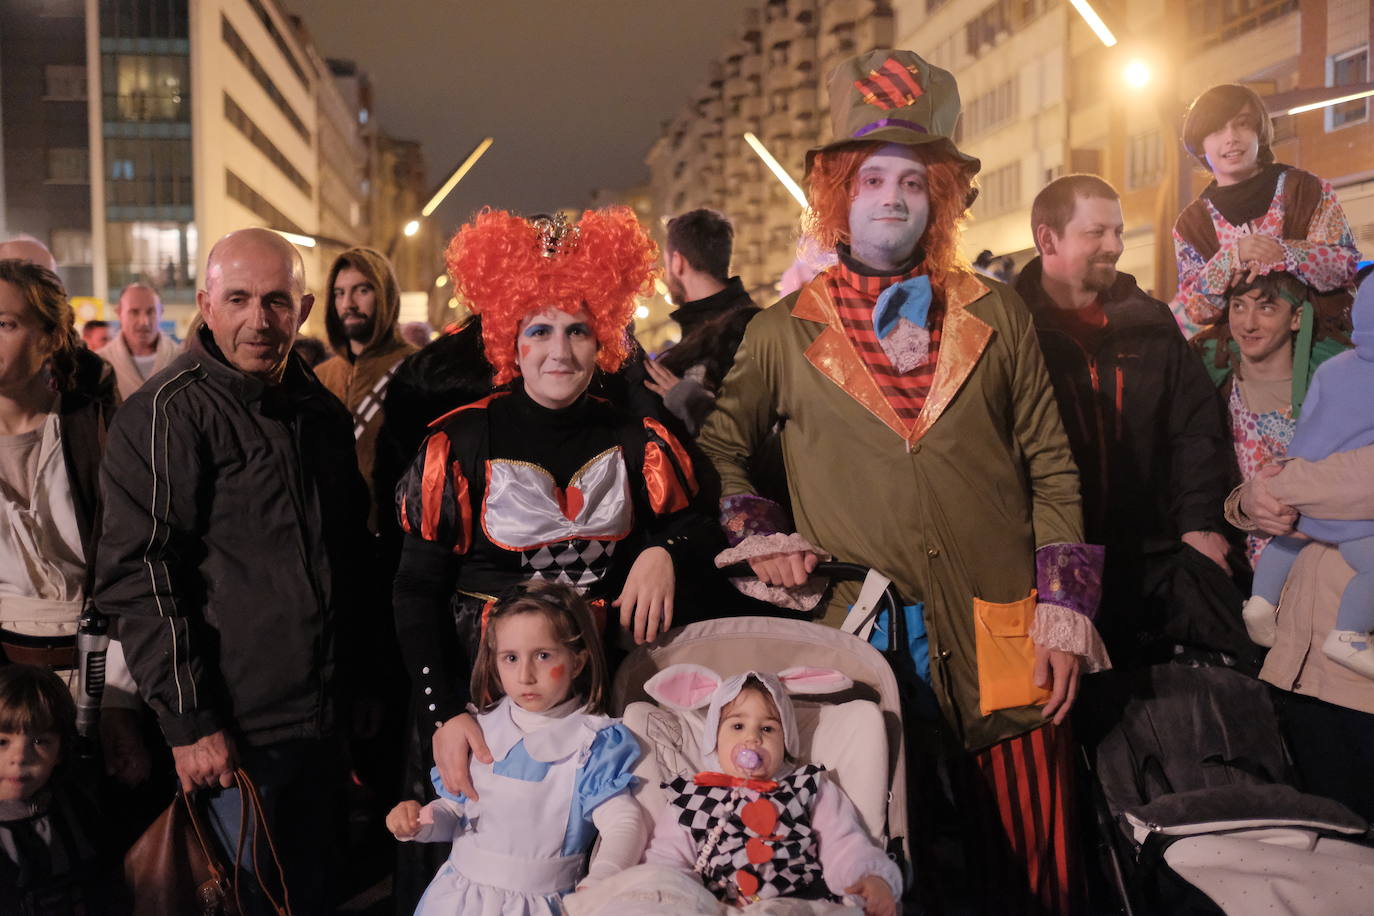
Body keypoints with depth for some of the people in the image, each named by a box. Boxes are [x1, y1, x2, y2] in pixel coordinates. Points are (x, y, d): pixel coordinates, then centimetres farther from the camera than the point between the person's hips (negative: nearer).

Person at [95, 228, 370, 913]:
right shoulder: (167, 413, -13)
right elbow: (139, 575, -17)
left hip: (321, 723, 7)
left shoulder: (322, 411, 10)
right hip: (231, 731, -7)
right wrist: (187, 721, -19)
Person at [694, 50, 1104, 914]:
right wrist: (755, 533, -3)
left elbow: (1051, 468, 8)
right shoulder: (783, 332, 6)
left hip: (1004, 646, 1)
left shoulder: (998, 316, 9)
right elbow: (718, 446, 14)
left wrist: (1063, 607, 0)